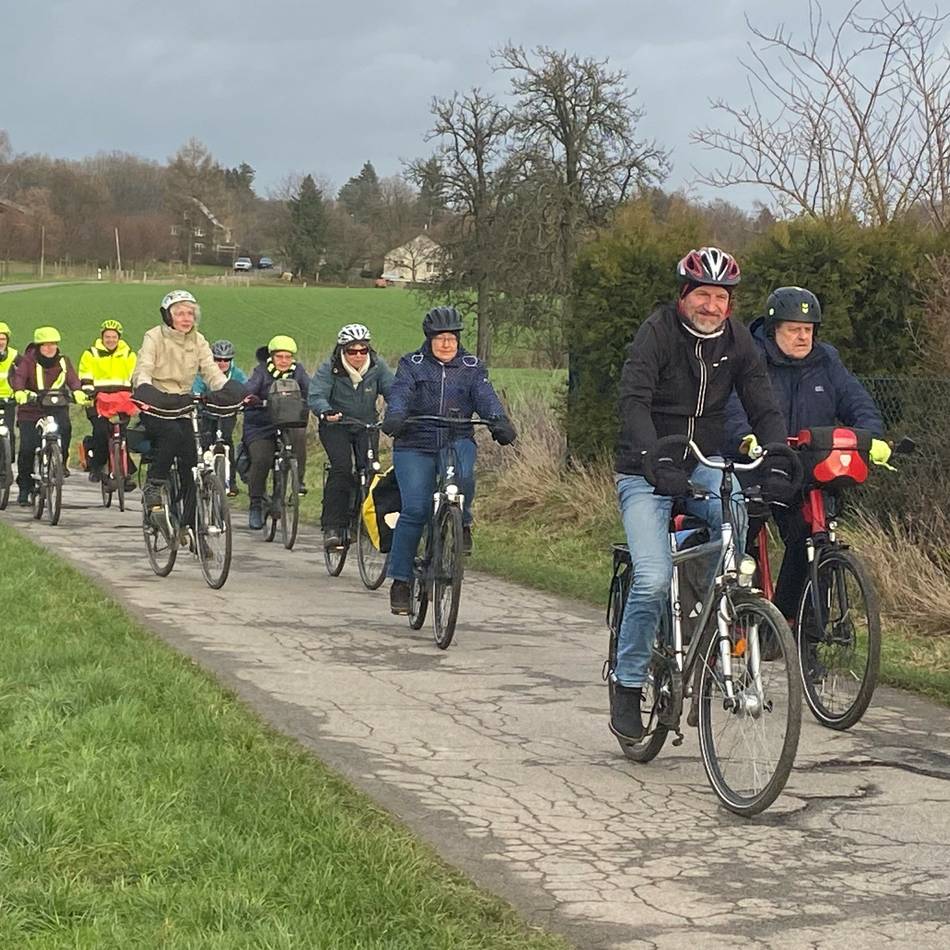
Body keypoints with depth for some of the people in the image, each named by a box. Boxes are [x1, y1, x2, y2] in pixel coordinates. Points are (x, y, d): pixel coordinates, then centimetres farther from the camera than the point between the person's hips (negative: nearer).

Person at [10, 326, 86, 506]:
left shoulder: (63, 361, 6)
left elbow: (72, 377, -11)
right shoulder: (28, 361, -2)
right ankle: (24, 488, 9)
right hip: (31, 410, -1)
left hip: (57, 408, 1)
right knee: (27, 449, -8)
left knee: (65, 427, -29)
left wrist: (77, 391, -34)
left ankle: (61, 461, -6)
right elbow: (18, 376, -20)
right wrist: (19, 392, -42)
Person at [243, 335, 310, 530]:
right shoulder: (262, 371, -5)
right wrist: (251, 399, -43)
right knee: (261, 460, -19)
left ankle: (298, 479, -15)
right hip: (260, 426, -2)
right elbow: (248, 391, -20)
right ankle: (255, 504, -3)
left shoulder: (297, 371, 3)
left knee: (299, 434, -30)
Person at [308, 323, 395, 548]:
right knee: (342, 467, -22)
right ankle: (332, 527, -21)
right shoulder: (329, 369, -16)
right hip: (336, 425, -3)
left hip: (367, 426, 3)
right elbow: (316, 396, -26)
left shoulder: (377, 366, -9)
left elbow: (393, 391, -15)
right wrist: (325, 411, -48)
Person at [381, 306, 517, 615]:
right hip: (415, 446, -1)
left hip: (457, 442, 1)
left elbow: (485, 396, -5)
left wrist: (500, 421, -26)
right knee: (415, 510, -12)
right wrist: (395, 416, -32)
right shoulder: (412, 365, 8)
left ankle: (462, 524, -2)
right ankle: (400, 581, -4)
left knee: (462, 476, -33)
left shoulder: (471, 368, 12)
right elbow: (400, 393, -9)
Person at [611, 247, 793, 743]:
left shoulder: (738, 342, 0)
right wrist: (657, 461, -42)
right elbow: (633, 401, -26)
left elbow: (764, 408, -5)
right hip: (646, 473, -3)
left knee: (734, 512, -32)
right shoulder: (657, 332, -14)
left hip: (701, 464, 3)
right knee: (653, 580, -19)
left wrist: (776, 466, -23)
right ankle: (627, 684, 0)